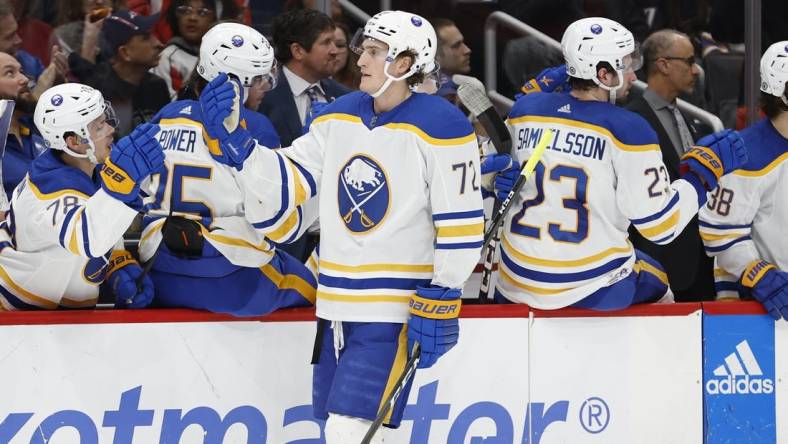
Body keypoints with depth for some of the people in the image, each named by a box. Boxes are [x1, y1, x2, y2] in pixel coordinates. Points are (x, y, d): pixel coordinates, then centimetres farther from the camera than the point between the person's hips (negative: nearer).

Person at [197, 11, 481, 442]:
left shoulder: (440, 127, -11)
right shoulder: (338, 116, 8)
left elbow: (459, 224, -11)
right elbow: (283, 186, 7)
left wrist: (441, 304, -13)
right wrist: (235, 142, -7)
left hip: (398, 306, -7)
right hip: (337, 302, 7)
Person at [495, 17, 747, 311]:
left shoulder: (525, 109, -2)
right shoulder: (627, 129, -16)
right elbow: (660, 225, -14)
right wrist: (705, 168, -1)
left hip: (516, 284, 3)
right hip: (594, 289, -3)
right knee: (657, 292, 28)